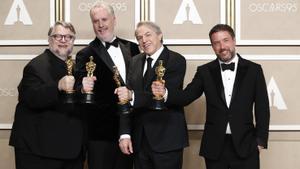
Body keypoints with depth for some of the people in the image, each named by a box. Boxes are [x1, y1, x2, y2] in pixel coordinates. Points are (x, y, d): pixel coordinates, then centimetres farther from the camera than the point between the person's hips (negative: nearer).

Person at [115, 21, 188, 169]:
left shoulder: (176, 60, -6)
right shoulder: (135, 62, 11)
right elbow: (126, 98, 7)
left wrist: (133, 95, -29)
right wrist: (125, 134, -2)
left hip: (167, 139, -5)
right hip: (139, 139, 5)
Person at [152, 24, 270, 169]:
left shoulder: (253, 70, 2)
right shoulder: (205, 71, 6)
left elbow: (262, 107, 3)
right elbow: (186, 96, -2)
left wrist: (260, 140, -2)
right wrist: (164, 92, -21)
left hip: (245, 145, -1)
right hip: (215, 147, 1)